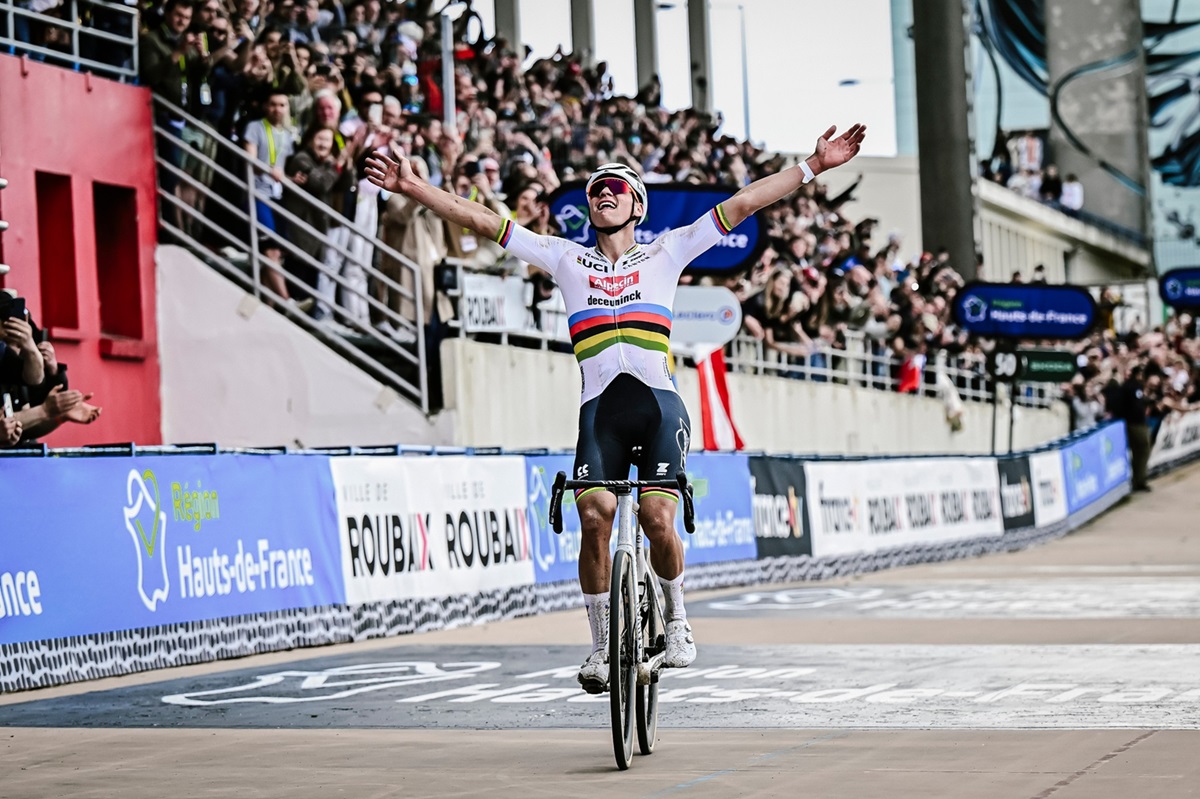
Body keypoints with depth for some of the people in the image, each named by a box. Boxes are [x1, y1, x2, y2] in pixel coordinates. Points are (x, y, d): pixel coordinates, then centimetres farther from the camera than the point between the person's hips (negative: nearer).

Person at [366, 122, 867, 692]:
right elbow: (482, 221, 15)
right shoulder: (566, 259, 19)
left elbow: (743, 203, 12)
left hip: (659, 404, -1)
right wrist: (414, 189, 9)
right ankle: (602, 645, -3)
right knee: (594, 516, -16)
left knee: (658, 519, -16)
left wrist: (814, 166, 8)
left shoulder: (665, 254, 16)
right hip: (600, 407, 1)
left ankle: (676, 620, 9)